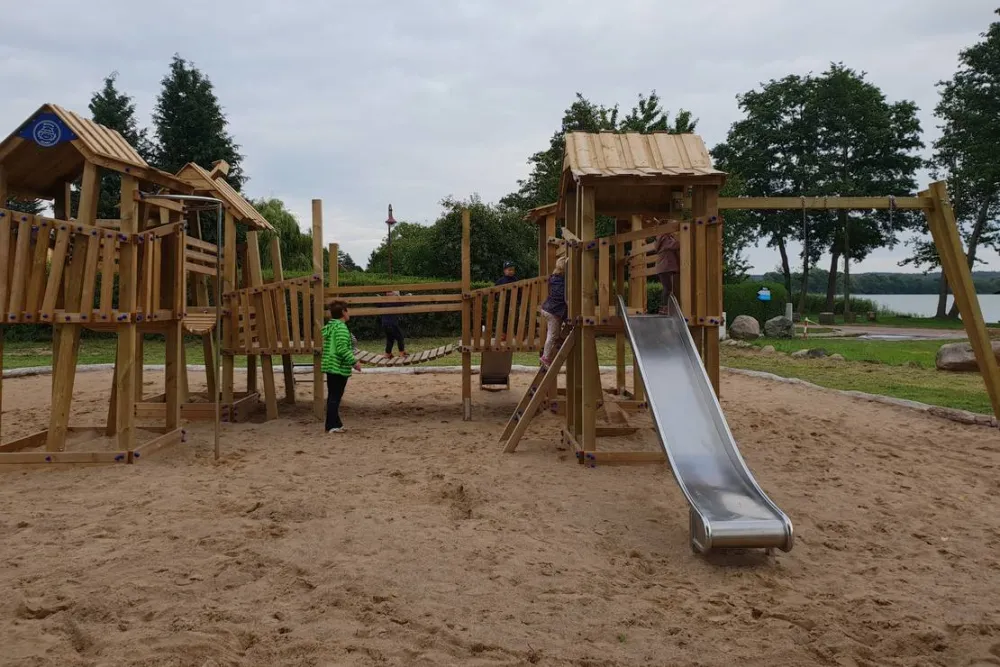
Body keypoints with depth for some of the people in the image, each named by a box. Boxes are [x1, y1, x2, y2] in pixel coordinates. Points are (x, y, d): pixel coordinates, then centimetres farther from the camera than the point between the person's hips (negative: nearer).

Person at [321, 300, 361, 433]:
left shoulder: (329, 326, 13)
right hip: (339, 368, -10)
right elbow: (342, 349, -24)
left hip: (330, 367, 10)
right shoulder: (341, 327, -16)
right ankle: (332, 426, -1)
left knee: (332, 396, 14)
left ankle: (335, 423, 23)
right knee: (335, 397, -5)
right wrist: (354, 362, -17)